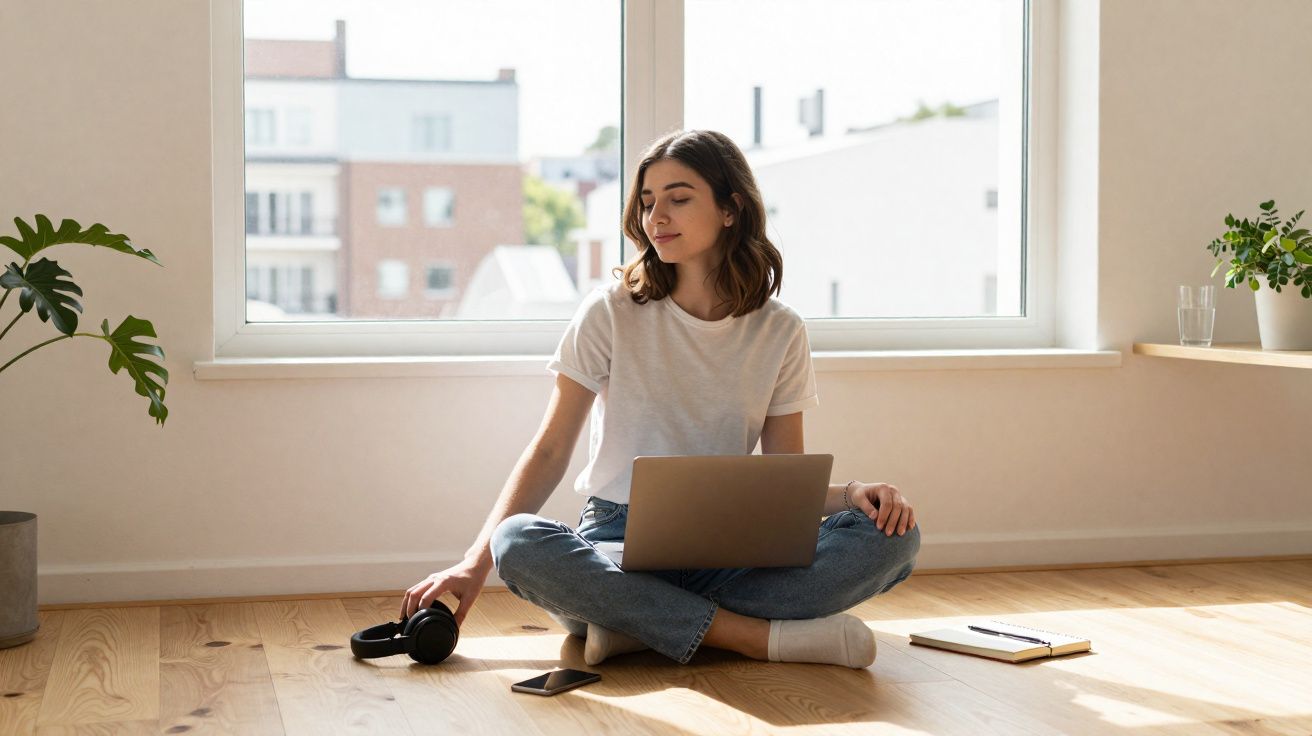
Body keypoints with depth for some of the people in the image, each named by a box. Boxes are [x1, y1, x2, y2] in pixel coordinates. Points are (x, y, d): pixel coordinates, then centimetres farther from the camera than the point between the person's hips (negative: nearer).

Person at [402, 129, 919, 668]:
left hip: (728, 553, 2)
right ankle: (761, 637, -31)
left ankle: (635, 625, -26)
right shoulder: (611, 313, -1)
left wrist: (852, 494, -15)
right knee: (519, 545, -35)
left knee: (892, 539, -24)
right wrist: (476, 563, -14)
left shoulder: (779, 331, 5)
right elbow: (549, 452, -2)